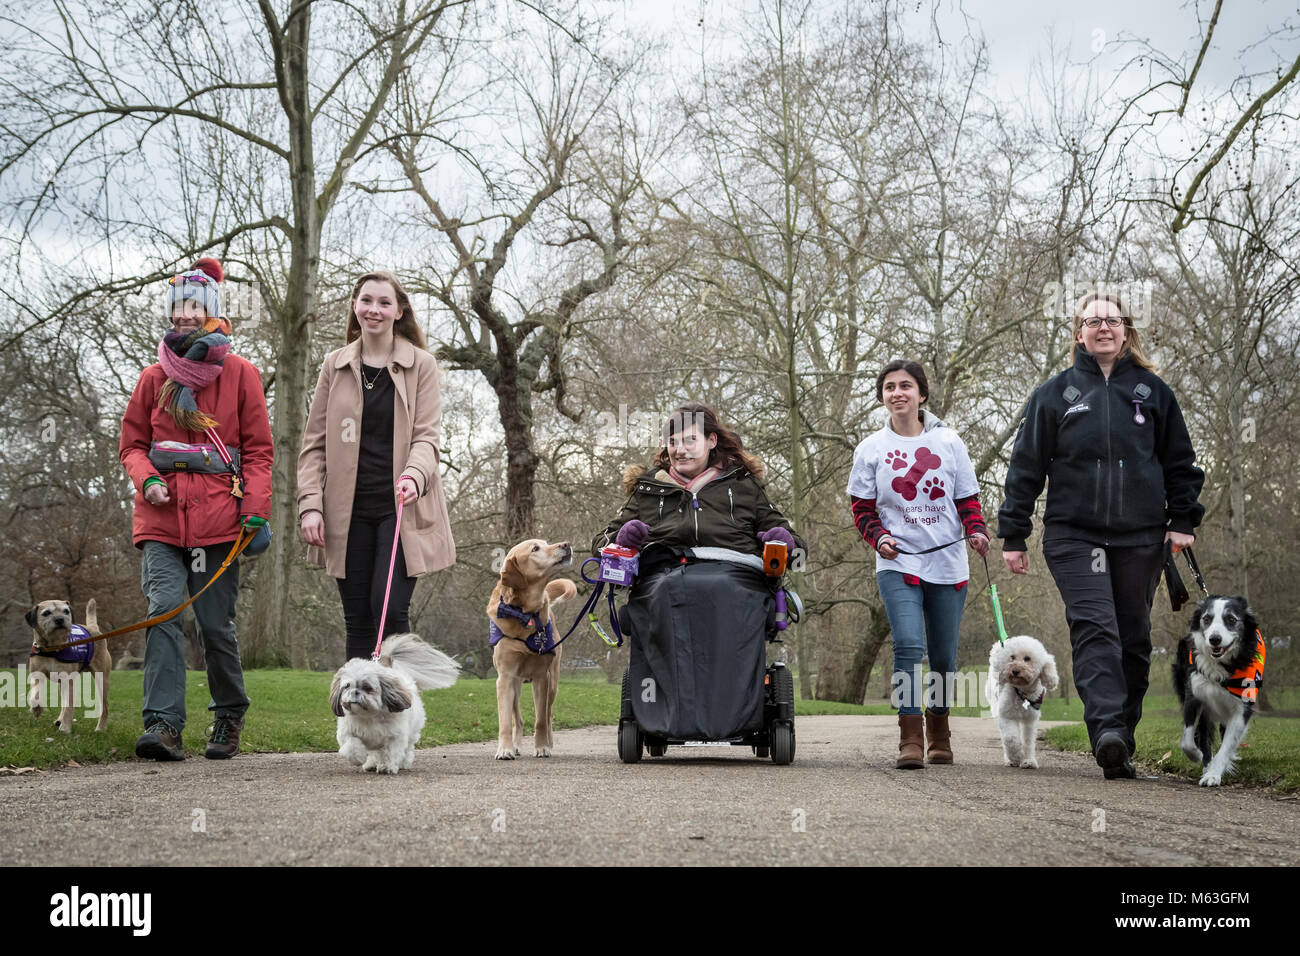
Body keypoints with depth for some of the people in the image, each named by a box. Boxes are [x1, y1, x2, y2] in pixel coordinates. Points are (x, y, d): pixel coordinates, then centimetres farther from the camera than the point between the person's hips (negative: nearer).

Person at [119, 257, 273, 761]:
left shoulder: (239, 374, 7)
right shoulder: (155, 377, 12)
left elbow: (258, 450, 5)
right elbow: (131, 443, 17)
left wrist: (255, 511, -6)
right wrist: (146, 479, -5)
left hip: (218, 516, -1)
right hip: (162, 517, 1)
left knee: (216, 624, 1)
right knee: (163, 611, -14)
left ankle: (229, 718, 21)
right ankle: (163, 724, -17)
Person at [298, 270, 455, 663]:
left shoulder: (421, 365, 4)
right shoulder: (335, 365, 11)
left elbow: (427, 435, -1)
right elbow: (314, 443, 10)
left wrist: (415, 474, -23)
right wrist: (310, 504, -2)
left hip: (401, 508, -2)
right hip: (349, 511, 2)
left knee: (390, 609, -14)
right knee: (357, 619, 3)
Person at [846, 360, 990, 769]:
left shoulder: (948, 442, 6)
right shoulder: (871, 448, 4)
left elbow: (967, 498, 10)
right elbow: (861, 506, 7)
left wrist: (976, 531, -9)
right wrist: (879, 537, -12)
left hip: (948, 563, 2)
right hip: (898, 563, -2)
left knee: (944, 656, 8)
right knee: (909, 646, -20)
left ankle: (938, 733, 28)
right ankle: (910, 740, -16)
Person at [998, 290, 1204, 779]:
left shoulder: (1152, 390, 12)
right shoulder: (1055, 393, 7)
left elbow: (1180, 462, 17)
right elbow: (1025, 466, 6)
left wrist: (1183, 519, 5)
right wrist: (1013, 536, 2)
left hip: (1140, 537, 2)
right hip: (1074, 533, -2)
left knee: (1133, 637, 4)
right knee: (1095, 627, -18)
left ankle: (1121, 742, 11)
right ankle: (1106, 729, -31)